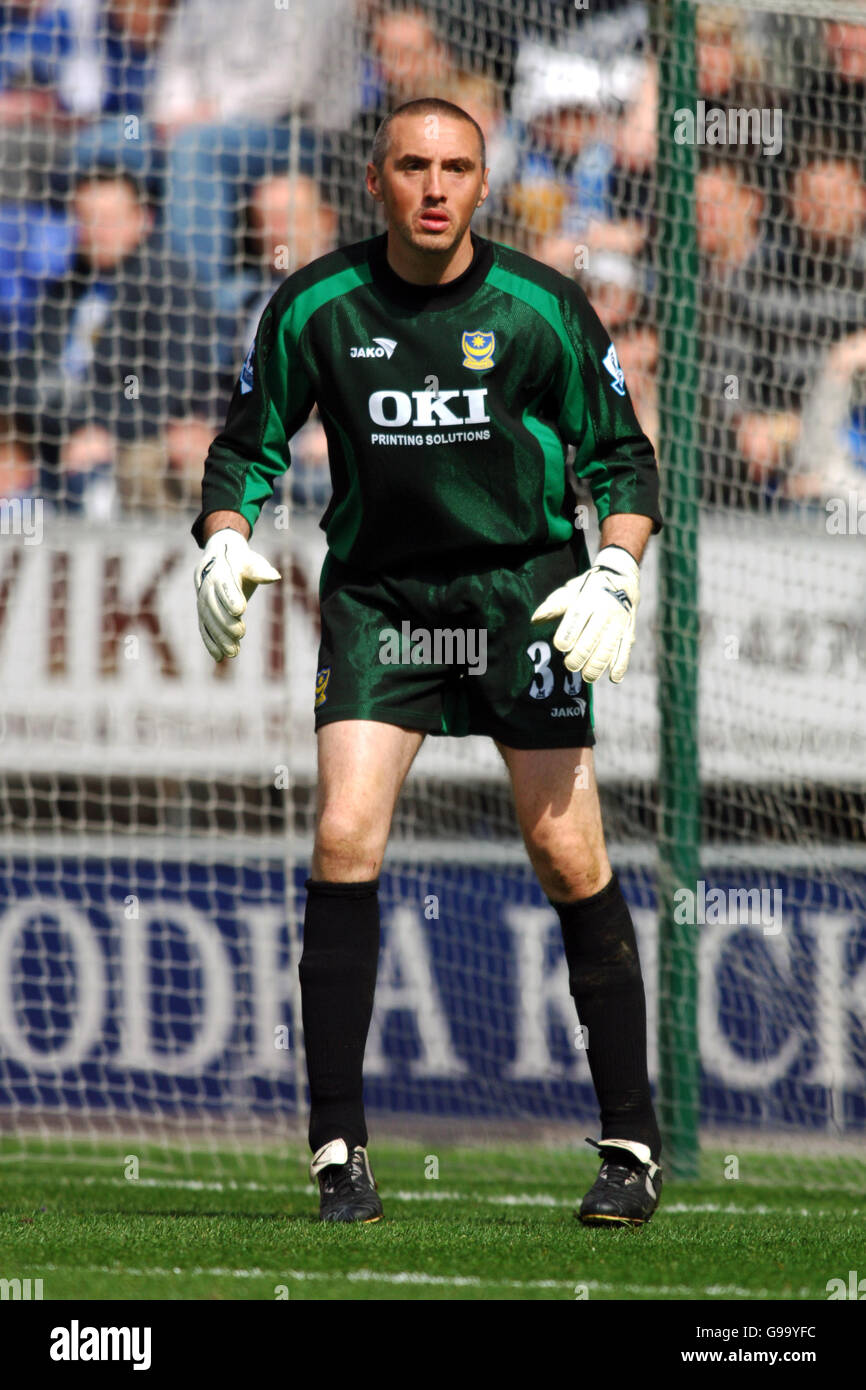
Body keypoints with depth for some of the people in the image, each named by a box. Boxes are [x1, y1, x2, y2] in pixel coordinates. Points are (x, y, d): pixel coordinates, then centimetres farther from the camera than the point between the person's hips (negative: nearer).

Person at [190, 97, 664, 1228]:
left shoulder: (543, 308, -6)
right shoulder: (315, 308, -2)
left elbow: (621, 454, 3)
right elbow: (250, 441, 10)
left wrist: (617, 572, -13)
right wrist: (224, 540, -8)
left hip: (524, 585, -1)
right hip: (377, 593, 1)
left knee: (568, 854, -6)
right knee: (344, 839, -13)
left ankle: (632, 1143, 6)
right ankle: (339, 1149, -6)